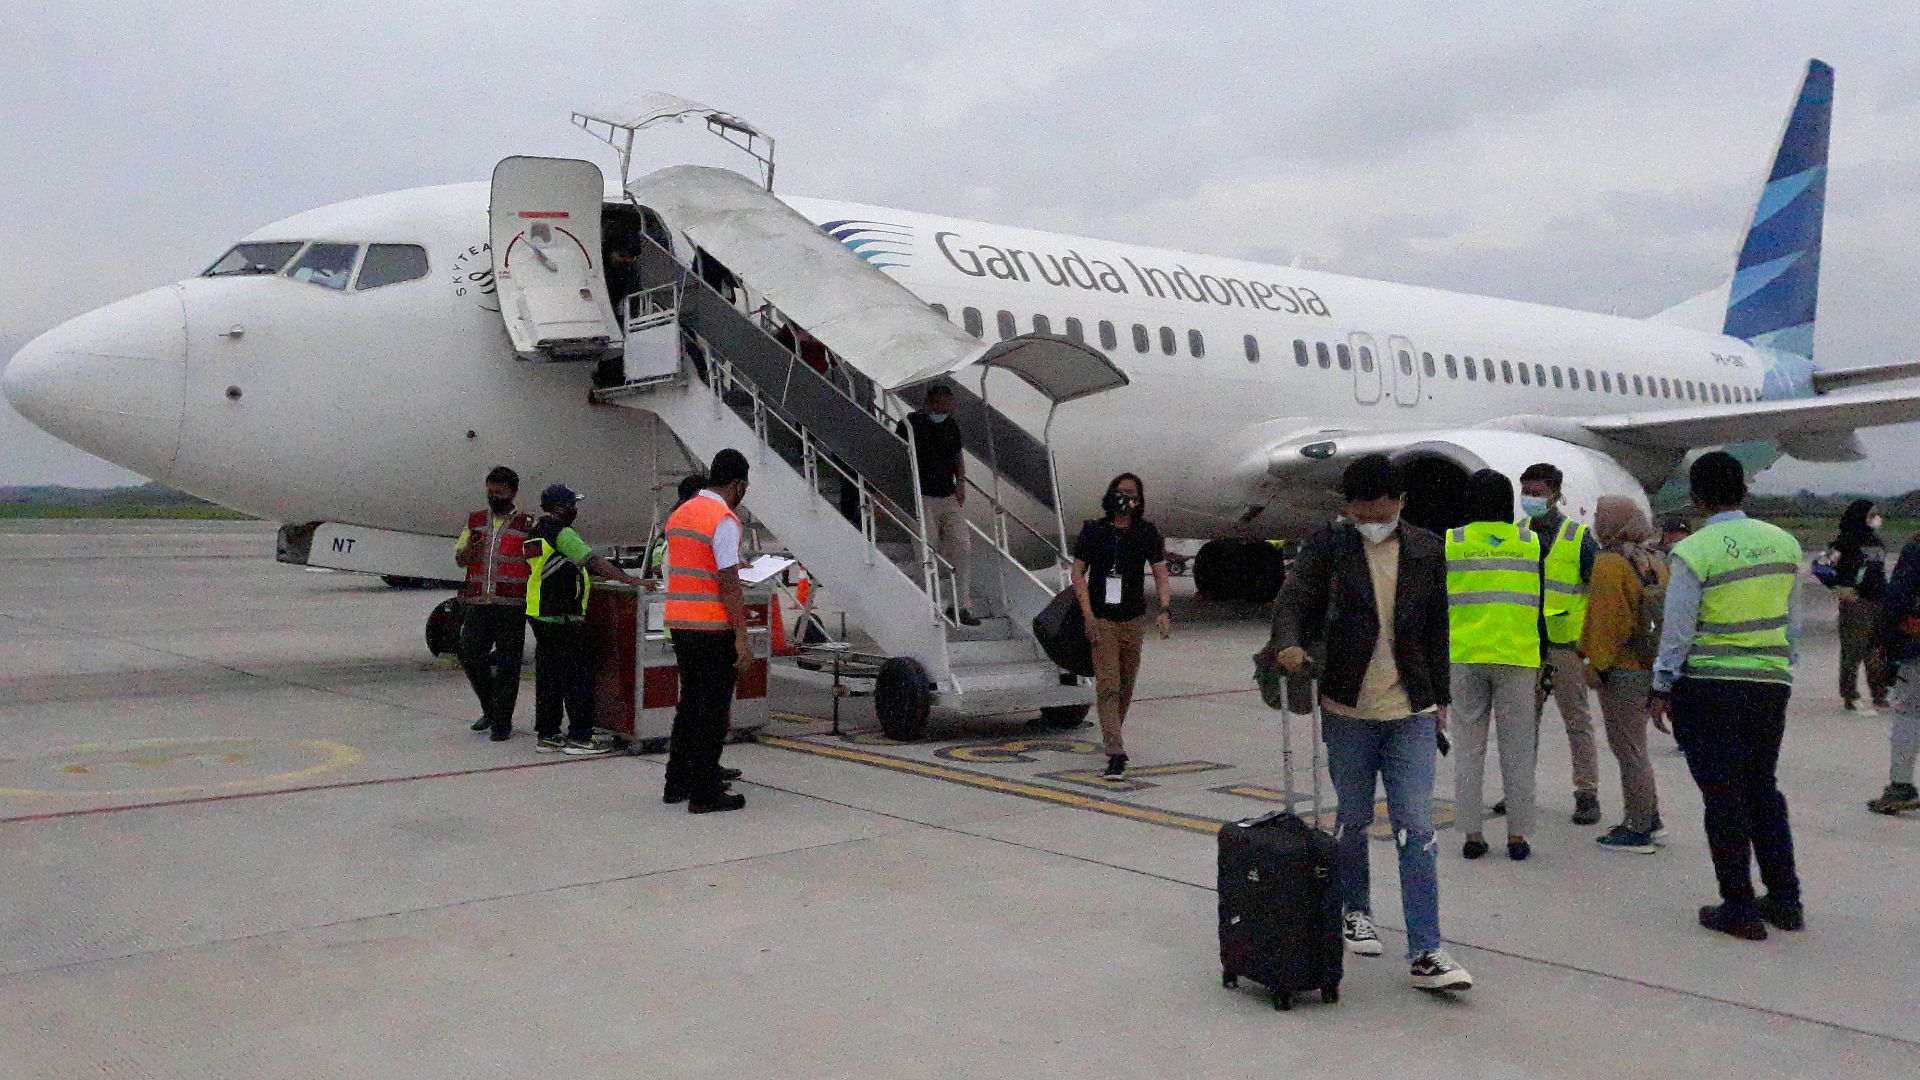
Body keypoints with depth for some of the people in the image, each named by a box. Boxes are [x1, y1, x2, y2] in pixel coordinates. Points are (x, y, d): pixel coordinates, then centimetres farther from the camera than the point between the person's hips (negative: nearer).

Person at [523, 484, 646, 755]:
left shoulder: (537, 533, 17)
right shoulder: (562, 533, -14)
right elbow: (592, 561, -21)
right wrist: (628, 579, -22)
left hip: (540, 616, 10)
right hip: (563, 619, -10)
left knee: (548, 676, 13)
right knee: (578, 675, -5)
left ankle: (547, 735, 17)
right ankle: (579, 737, -3)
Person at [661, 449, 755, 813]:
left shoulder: (679, 514, 13)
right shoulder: (724, 520, -13)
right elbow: (729, 584, -18)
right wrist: (742, 638, -16)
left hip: (678, 623, 8)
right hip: (712, 629, -8)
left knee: (690, 703, 18)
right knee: (713, 710, 0)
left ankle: (678, 782, 24)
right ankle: (705, 793, 4)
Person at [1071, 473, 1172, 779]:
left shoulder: (1147, 533, 1)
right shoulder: (1093, 531, -2)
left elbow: (1161, 574, 3)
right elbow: (1077, 573, 0)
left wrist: (1165, 610, -13)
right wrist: (1088, 615, -9)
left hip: (1134, 619, 2)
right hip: (1102, 619, -2)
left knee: (1126, 685, 13)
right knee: (1107, 686, -11)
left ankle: (1111, 734, 37)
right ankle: (1116, 754, -16)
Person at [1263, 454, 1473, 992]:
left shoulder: (1426, 551, 4)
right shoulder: (1326, 546, -3)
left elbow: (1436, 629, 12)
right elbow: (1294, 599, -11)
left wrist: (1439, 699, 15)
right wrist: (1289, 644, -33)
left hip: (1411, 712, 1)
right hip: (1348, 710, -1)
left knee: (1416, 828, -4)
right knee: (1353, 819, 13)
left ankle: (1425, 952, -1)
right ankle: (1354, 911, 37)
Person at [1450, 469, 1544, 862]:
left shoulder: (1451, 542, -1)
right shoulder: (1530, 541, 2)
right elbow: (1540, 601, 6)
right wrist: (1539, 658, 15)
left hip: (1465, 656, 0)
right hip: (1517, 656, 0)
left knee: (1469, 748, 8)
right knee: (1517, 749, 7)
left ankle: (1471, 834, 9)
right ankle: (1517, 836, 9)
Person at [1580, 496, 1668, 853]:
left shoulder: (1610, 563, -16)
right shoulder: (1655, 561, 12)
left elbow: (1607, 620, -21)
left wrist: (1597, 664, -15)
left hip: (1623, 669, -9)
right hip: (1652, 665, 9)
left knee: (1627, 749, -2)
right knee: (1634, 744, 21)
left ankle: (1637, 831, 4)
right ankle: (1649, 817, 29)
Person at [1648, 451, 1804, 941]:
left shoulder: (1694, 552, -14)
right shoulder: (1784, 542, 4)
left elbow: (1678, 630, -12)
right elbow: (1789, 621, 11)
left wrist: (1660, 689, -3)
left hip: (1709, 689, -5)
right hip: (1772, 683, 5)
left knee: (1723, 795, 2)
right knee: (1763, 789, 17)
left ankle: (1739, 908, 8)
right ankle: (1785, 900, 23)